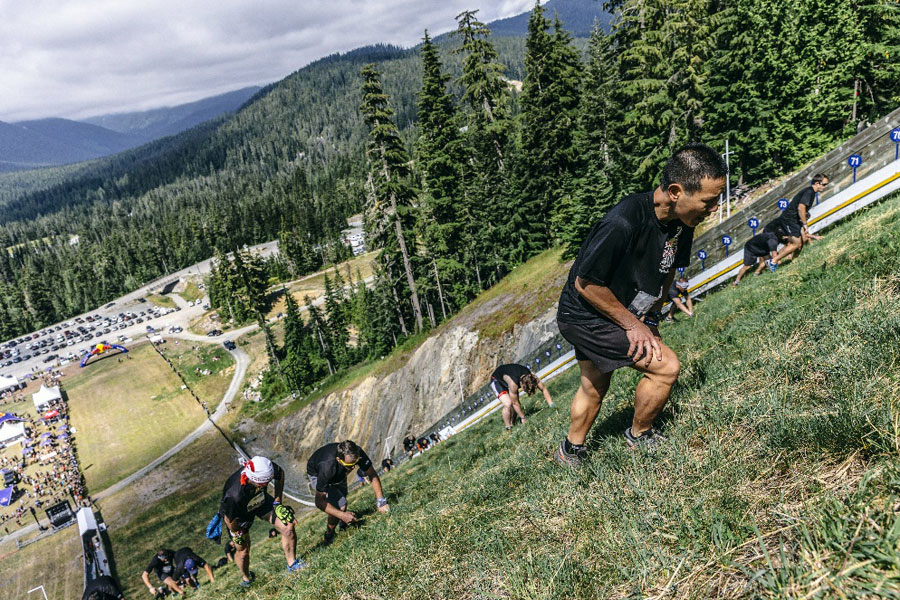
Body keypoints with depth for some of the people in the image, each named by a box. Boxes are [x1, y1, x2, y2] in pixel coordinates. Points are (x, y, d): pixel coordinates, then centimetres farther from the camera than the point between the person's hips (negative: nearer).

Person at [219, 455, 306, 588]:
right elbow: (229, 520, -25)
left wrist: (277, 499, -7)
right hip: (237, 512, -3)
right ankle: (245, 578, 42)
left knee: (288, 528, -10)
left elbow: (280, 473, -9)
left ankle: (292, 563, 12)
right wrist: (237, 535, -7)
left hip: (260, 500, 3)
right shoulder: (234, 496, -45)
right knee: (242, 551, 9)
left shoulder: (266, 469, -35)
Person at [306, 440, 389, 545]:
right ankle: (329, 536, 6)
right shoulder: (327, 467, -45)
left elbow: (372, 475, -20)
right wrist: (342, 515, -41)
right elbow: (319, 502, -34)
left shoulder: (357, 454, -35)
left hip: (338, 472, 5)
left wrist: (381, 501, -29)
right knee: (340, 506, -18)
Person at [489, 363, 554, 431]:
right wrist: (523, 418, -18)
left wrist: (551, 405, -14)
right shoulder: (513, 383, -42)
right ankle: (508, 429, -10)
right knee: (508, 404, -23)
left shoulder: (531, 377, -27)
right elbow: (515, 403, -28)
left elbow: (544, 389, -12)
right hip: (496, 380, -7)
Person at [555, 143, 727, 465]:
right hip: (584, 316, -9)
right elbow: (585, 283, -26)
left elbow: (668, 270, 11)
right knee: (666, 366, -11)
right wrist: (632, 325, -18)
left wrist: (650, 314, 3)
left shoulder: (682, 221, -8)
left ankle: (570, 451, 43)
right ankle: (639, 436, 15)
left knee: (594, 387, 22)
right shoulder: (622, 224, -34)